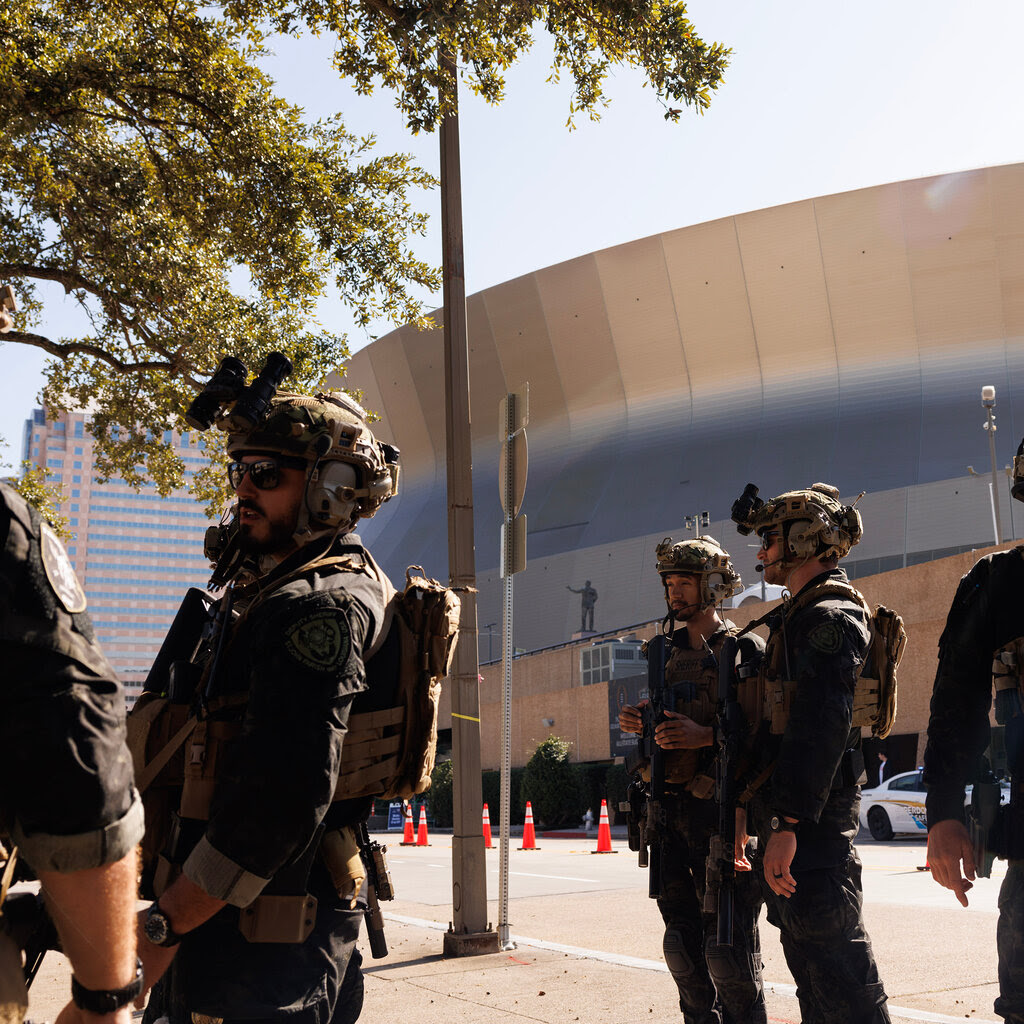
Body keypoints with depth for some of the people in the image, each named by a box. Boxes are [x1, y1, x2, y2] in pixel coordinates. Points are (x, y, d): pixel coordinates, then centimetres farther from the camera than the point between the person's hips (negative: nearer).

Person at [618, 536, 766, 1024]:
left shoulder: (744, 649, -4)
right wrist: (638, 722, 4)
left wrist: (705, 735, -22)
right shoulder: (671, 656, 17)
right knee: (683, 944, 14)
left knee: (728, 943, -7)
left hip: (719, 811, -7)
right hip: (669, 810, 7)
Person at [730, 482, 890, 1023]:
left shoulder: (831, 617, -13)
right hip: (786, 813, 11)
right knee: (806, 954, 16)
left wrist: (788, 822, -28)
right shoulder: (798, 617, 20)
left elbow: (821, 726, -23)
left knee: (832, 957, -8)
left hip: (812, 818, -11)